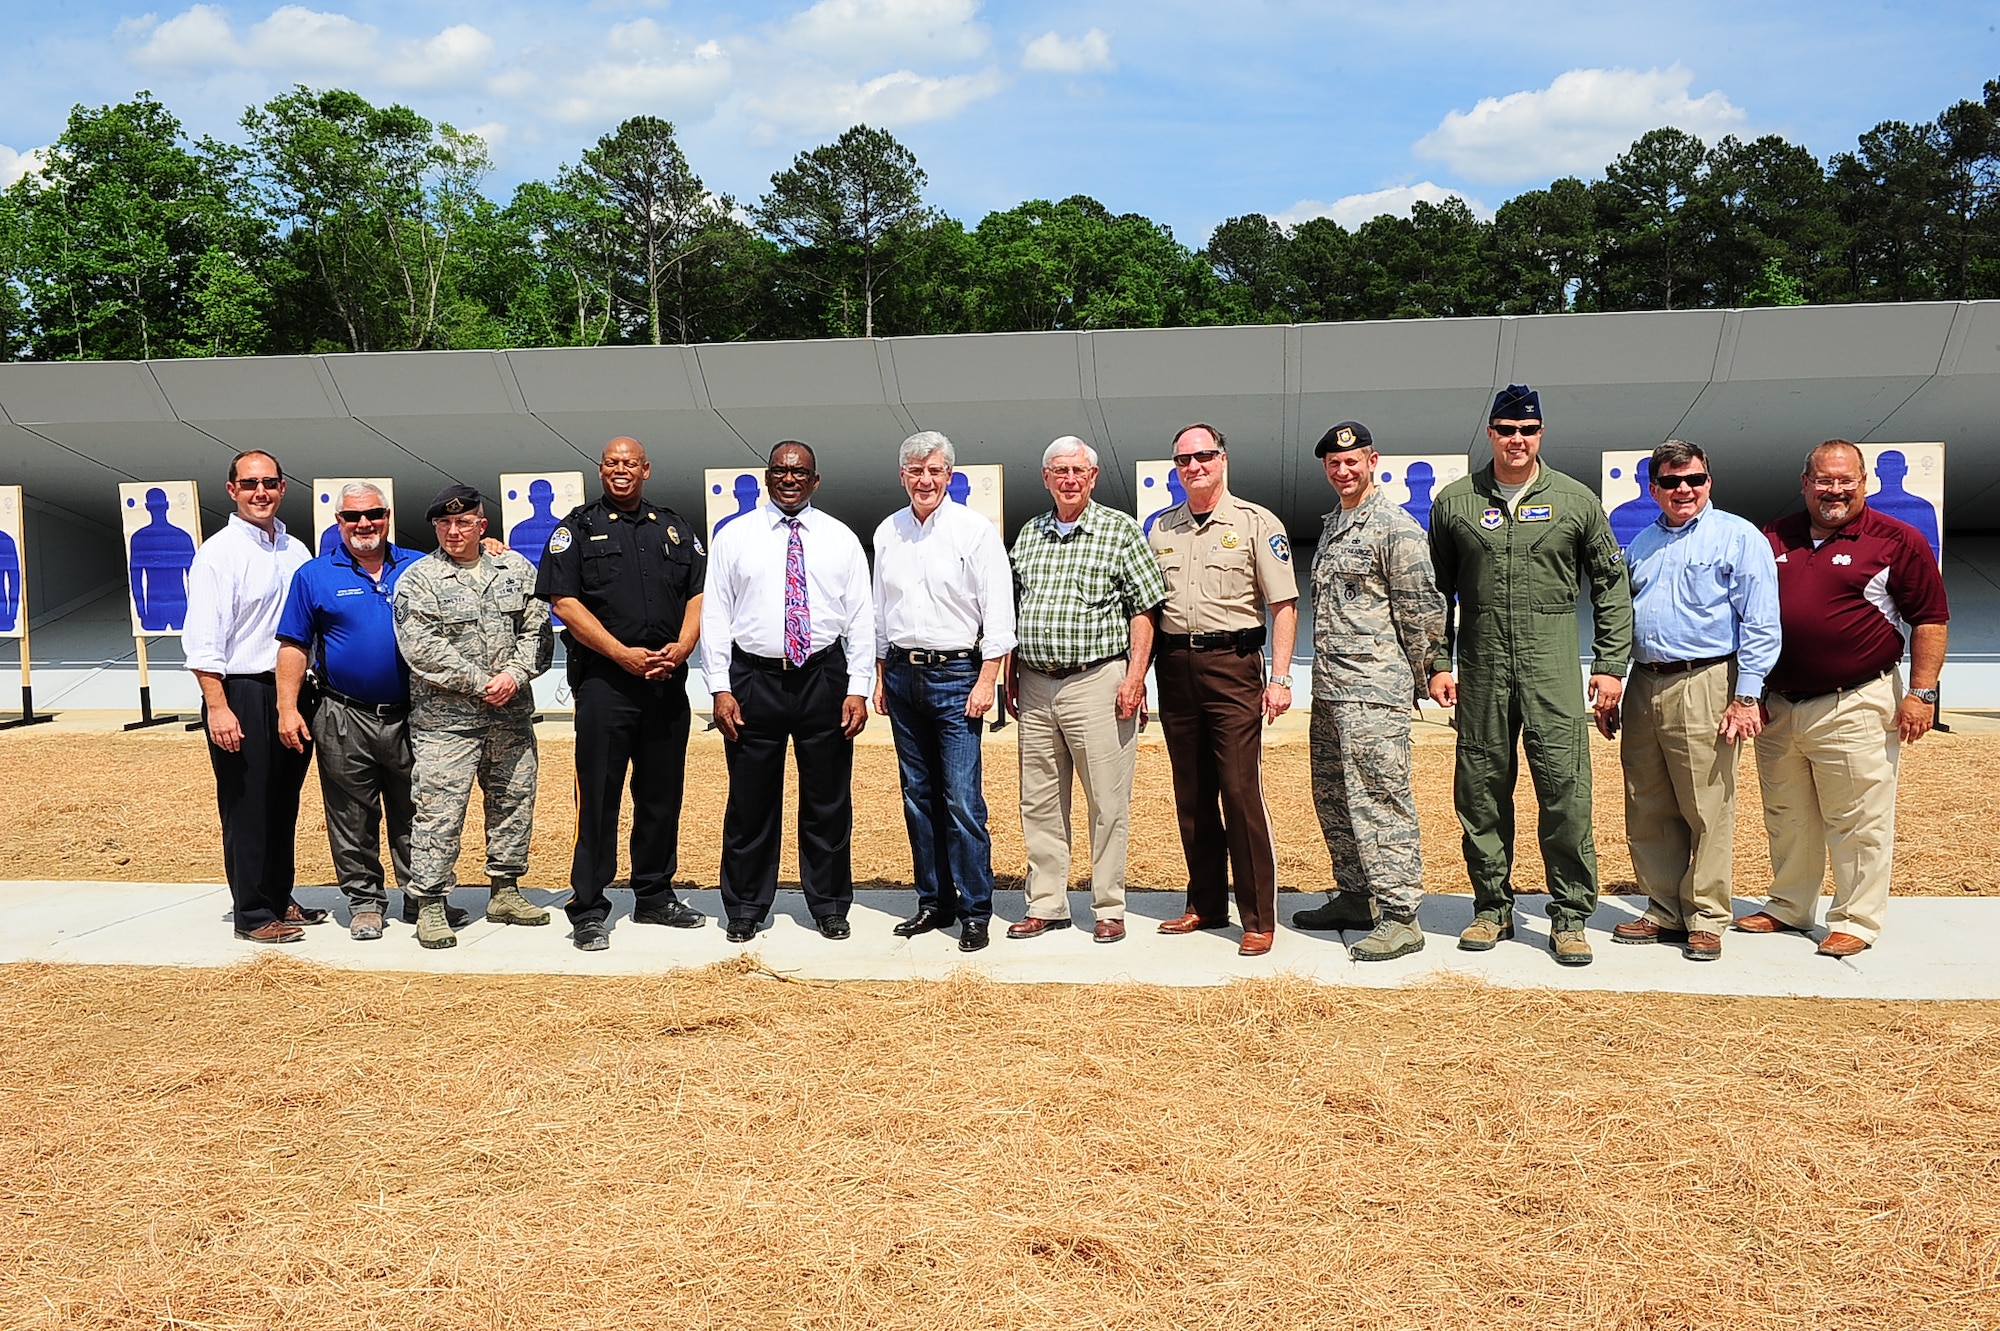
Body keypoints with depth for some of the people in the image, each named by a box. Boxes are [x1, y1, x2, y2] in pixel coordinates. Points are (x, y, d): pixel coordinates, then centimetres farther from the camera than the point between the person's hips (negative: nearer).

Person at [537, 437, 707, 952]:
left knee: (663, 795, 10)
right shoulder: (577, 528, 5)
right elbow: (564, 601, -5)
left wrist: (682, 647, -9)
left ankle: (655, 897, 23)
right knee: (599, 798, -2)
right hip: (604, 682, -4)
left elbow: (699, 592, 10)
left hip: (667, 683, 4)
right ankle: (588, 910, 5)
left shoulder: (674, 527, 16)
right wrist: (623, 653, -14)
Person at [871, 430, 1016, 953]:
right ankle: (934, 901, 19)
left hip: (955, 675, -5)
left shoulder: (975, 531, -4)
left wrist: (986, 680, -12)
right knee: (918, 796, 9)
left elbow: (998, 611, -7)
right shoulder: (887, 533, 11)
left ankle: (975, 911, 1)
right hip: (903, 674, 5)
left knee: (962, 800, -8)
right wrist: (881, 678, 14)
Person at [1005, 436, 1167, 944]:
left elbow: (1143, 609, -3)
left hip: (1097, 681, -5)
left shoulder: (1121, 531, 0)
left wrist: (1135, 676, -10)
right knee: (1039, 802, 9)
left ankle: (1109, 908, 11)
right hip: (1035, 685, 5)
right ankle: (1046, 905, 19)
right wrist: (1012, 675, 14)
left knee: (1108, 802, 0)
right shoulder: (1028, 535, 14)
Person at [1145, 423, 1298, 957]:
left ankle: (1260, 919, -1)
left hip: (1232, 663, -5)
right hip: (1174, 666, 5)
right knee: (1191, 794, 10)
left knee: (1241, 792, -8)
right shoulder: (1160, 528, 14)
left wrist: (1279, 678, -11)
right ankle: (1206, 904, 21)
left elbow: (1283, 606, -3)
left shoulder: (1257, 524, 1)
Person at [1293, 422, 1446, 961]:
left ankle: (1399, 917, -2)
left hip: (1374, 693, -9)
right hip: (1328, 690, 9)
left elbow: (1422, 610, -9)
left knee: (1380, 800, -8)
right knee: (1332, 797, 15)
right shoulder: (1331, 525, 18)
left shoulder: (1394, 526, -9)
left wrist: (1410, 677, -1)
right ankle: (1354, 896, 27)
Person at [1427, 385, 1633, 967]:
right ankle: (1492, 907, 20)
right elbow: (1436, 591, 11)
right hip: (1481, 669, 1)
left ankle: (1571, 916, 7)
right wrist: (1438, 663, 4)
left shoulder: (1576, 501, 6)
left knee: (1565, 789, -5)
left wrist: (1610, 665, 2)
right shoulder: (1454, 502, 8)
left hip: (1553, 668, -1)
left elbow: (1611, 586, 9)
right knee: (1481, 791, 6)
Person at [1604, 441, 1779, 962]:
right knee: (1647, 814, 9)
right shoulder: (1640, 545, 19)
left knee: (1708, 812, -3)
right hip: (1643, 689, 6)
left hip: (1704, 687, -6)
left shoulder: (1738, 538, 0)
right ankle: (1664, 911, 20)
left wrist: (1746, 696, -14)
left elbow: (1760, 624, -6)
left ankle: (1706, 919, 8)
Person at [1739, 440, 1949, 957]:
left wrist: (1921, 692, -10)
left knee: (1858, 823, 1)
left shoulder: (1897, 541, -2)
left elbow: (1930, 620, -3)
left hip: (1854, 709, -5)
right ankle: (1788, 907, 29)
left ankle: (1856, 920, 13)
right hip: (1776, 706, 5)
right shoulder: (1774, 538, 11)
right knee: (1786, 818, 15)